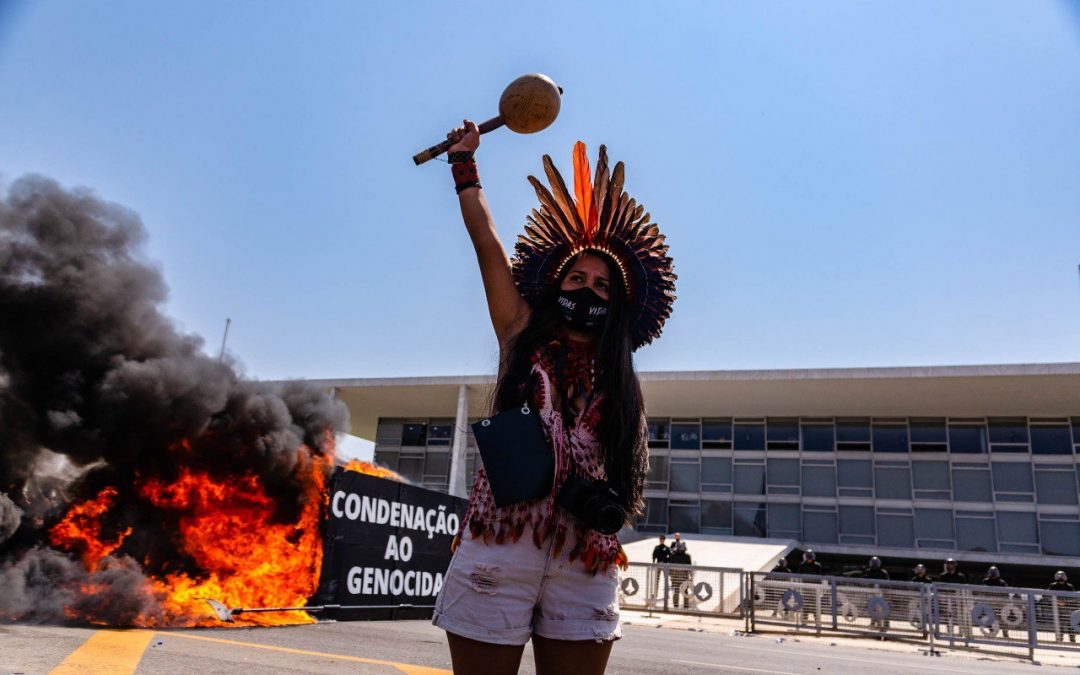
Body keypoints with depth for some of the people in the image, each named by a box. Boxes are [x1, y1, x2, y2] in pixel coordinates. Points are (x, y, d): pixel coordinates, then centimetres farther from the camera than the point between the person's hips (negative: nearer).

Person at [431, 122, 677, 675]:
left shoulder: (619, 378, 15)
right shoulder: (522, 335, 11)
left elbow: (623, 471, 17)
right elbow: (486, 243, 8)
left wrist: (607, 503, -6)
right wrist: (465, 163, 15)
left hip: (584, 560, 2)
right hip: (499, 543, -2)